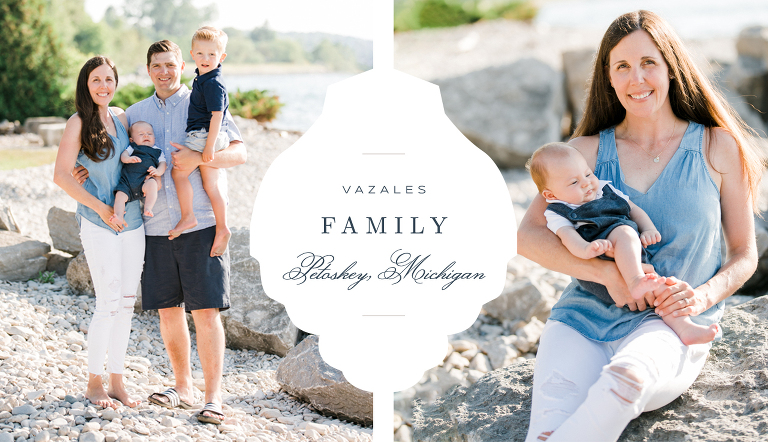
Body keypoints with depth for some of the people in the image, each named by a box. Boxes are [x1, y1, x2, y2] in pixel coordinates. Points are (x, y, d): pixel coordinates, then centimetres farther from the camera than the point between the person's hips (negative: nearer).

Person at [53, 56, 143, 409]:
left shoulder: (120, 117, 9)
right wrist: (101, 208, -13)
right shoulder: (78, 123, -7)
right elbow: (61, 175, -12)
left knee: (127, 301, 7)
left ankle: (116, 380, 17)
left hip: (132, 221, 6)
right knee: (109, 302, -7)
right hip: (98, 224, -6)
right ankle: (94, 383, 7)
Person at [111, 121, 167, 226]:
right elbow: (123, 155, 9)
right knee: (120, 195, -23)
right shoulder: (132, 148, 23)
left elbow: (162, 163, 16)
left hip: (145, 181, -1)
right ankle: (119, 217, -29)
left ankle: (148, 209, -41)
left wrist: (158, 171, -8)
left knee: (152, 184, -35)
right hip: (127, 180, 1)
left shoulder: (157, 151, 25)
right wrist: (128, 159, -16)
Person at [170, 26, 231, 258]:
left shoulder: (213, 84, -17)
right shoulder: (202, 78, 14)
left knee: (179, 171, -10)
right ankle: (222, 228, 11)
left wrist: (209, 145, -23)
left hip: (205, 135, -10)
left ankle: (187, 217, -5)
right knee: (210, 185, 9)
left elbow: (217, 115, -21)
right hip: (205, 137, 10)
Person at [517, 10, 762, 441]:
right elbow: (529, 236, 3)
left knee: (628, 377, -40)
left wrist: (703, 296, -9)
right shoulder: (589, 150, 12)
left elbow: (745, 255, 14)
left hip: (670, 328, -1)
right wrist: (608, 272, -14)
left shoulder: (718, 148, 9)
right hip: (585, 314, 2)